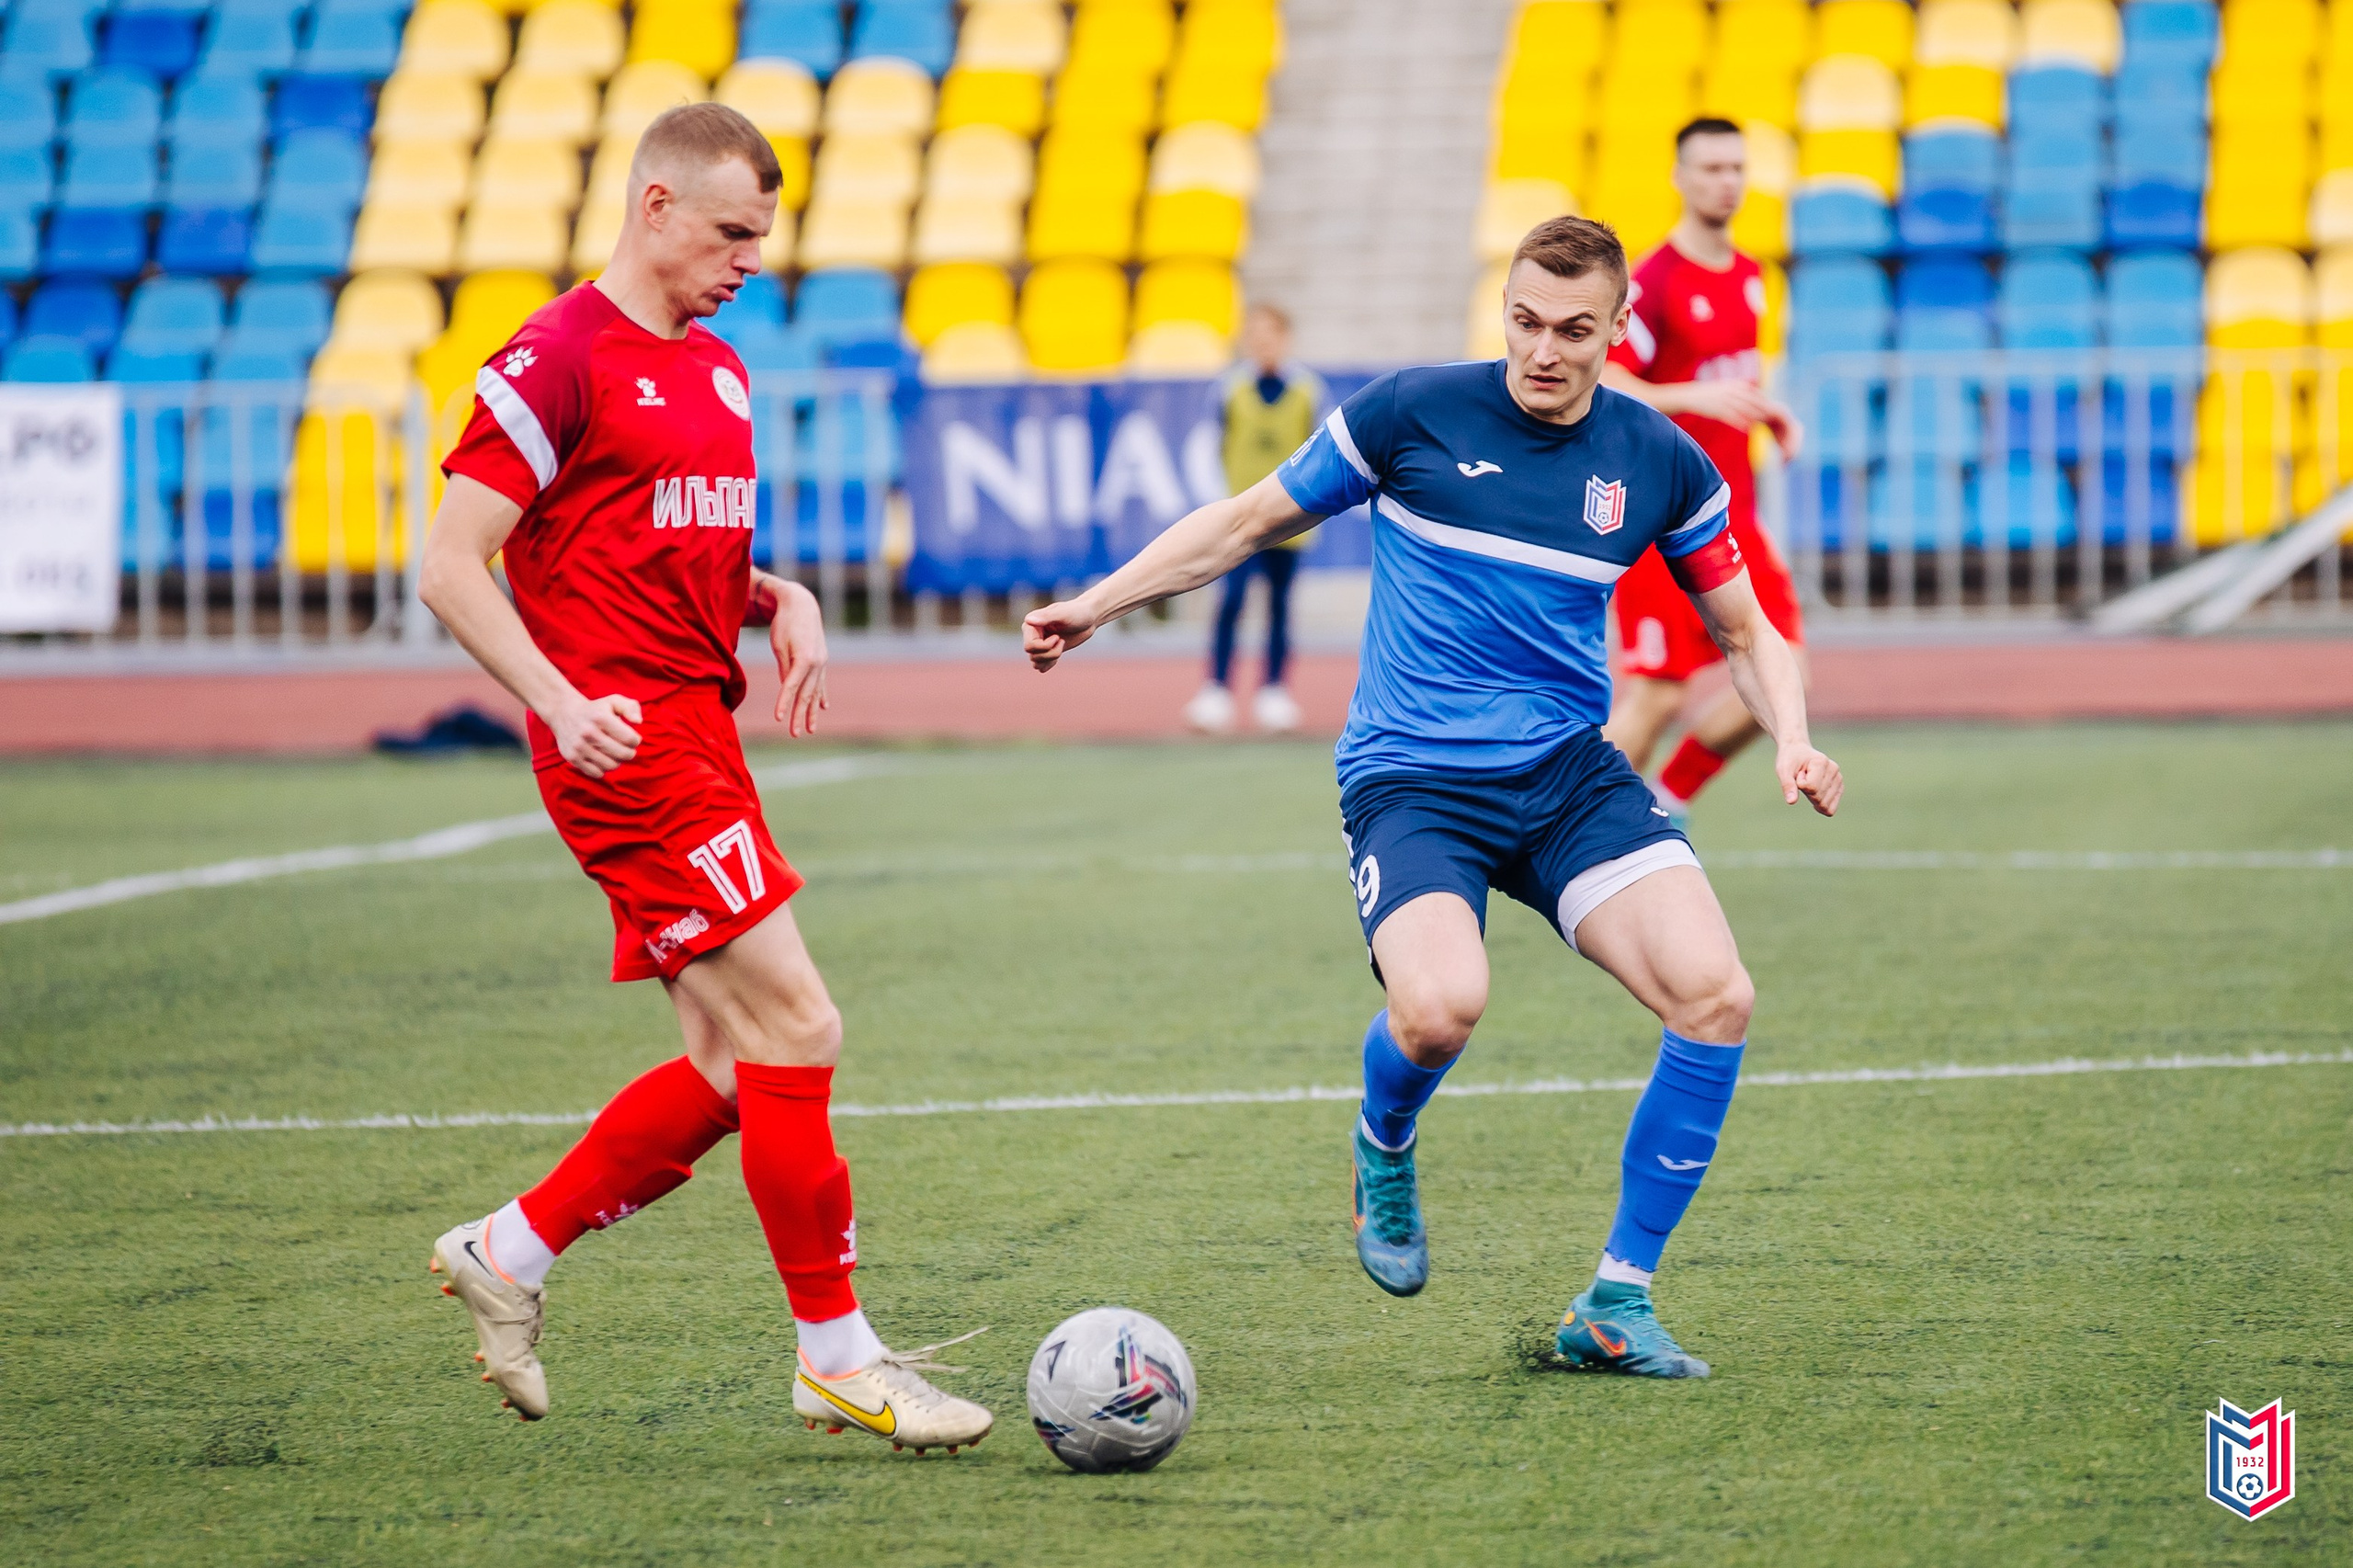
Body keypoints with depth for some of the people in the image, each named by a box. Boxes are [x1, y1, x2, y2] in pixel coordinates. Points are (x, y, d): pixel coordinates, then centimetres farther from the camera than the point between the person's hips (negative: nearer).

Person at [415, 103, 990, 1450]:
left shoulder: (718, 370, 18)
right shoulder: (559, 359, -9)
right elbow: (450, 565, -11)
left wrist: (782, 599, 7)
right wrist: (560, 702, -22)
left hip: (704, 735, 9)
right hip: (629, 745, -9)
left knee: (742, 1064, 8)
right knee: (795, 1030, -11)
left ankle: (508, 1254, 21)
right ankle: (839, 1358, -4)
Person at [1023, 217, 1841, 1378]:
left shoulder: (1660, 464, 4)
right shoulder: (1415, 412, -3)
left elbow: (1744, 634, 16)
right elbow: (1248, 522, 9)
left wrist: (1790, 738, -4)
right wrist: (1098, 603, 4)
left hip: (1569, 774, 3)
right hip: (1411, 780, -3)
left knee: (1714, 997, -18)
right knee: (1439, 1009, -32)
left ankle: (1616, 1304, -3)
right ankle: (1383, 1151, 8)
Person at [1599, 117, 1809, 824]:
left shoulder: (1748, 276, 11)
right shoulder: (1654, 282, -14)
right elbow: (1601, 388, -21)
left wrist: (1771, 413, 7)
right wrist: (1696, 397, -32)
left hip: (1732, 517, 8)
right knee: (1655, 699, -7)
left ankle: (1667, 805, 17)